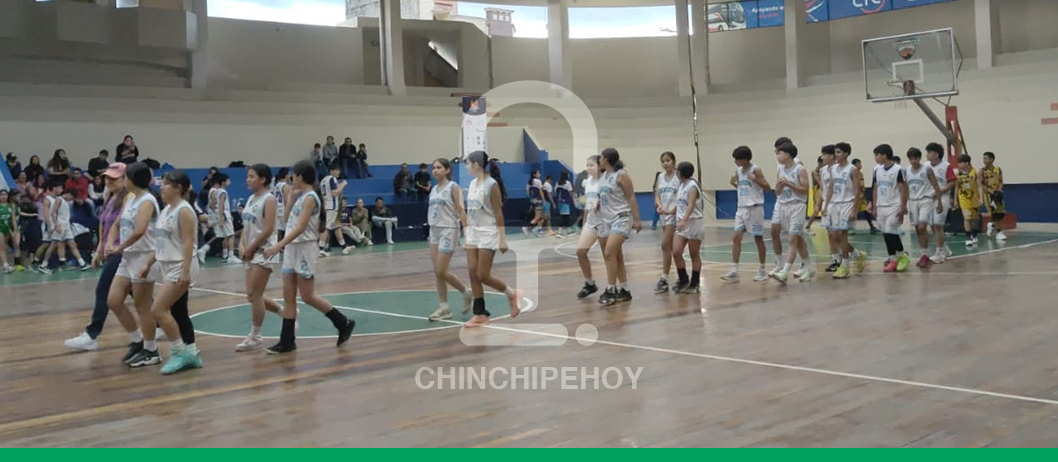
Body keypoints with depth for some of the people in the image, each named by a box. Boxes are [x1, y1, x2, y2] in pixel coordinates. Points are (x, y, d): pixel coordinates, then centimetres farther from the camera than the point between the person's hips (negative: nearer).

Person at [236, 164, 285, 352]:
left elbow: (268, 229, -19)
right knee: (253, 296, 9)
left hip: (264, 251, -9)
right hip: (252, 252, 9)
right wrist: (242, 245, -1)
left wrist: (250, 249, -14)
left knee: (254, 295, -7)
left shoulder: (269, 199, -12)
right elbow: (246, 226, 15)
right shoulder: (251, 199, 13)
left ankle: (255, 336, 4)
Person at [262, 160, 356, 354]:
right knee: (288, 297, 5)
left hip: (304, 249, -9)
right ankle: (287, 341, 8)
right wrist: (291, 198, 9)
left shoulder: (310, 198, -15)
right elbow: (288, 221, 20)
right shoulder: (301, 197, 13)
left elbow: (300, 228, -25)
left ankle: (344, 324, 10)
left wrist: (278, 245, -32)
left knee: (308, 297, -4)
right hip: (292, 249, 9)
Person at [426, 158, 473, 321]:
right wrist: (431, 231, 15)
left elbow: (461, 211, -12)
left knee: (442, 272, -9)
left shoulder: (453, 187, -7)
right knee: (437, 272, 3)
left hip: (448, 230, -7)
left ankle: (467, 293, 12)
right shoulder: (434, 189, 13)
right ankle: (444, 308, 9)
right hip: (434, 231, 7)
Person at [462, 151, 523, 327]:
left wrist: (502, 239, -16)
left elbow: (498, 213, -14)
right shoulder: (472, 184, 9)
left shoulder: (492, 185, -14)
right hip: (473, 233, 8)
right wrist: (467, 232, 15)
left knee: (483, 276, -6)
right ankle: (480, 314, 9)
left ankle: (512, 294, 17)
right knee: (473, 274, 2)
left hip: (488, 234, -7)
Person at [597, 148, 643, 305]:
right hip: (607, 219, 8)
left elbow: (631, 198, -11)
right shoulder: (602, 176, 11)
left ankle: (610, 291, -13)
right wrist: (597, 204, 9)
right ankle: (624, 291, 16)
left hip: (621, 218, -8)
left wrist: (637, 219, -13)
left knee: (609, 253, -18)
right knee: (616, 257, 10)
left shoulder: (621, 175, -10)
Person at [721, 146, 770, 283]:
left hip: (754, 208, -6)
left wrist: (755, 179, -24)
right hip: (742, 208, 6)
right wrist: (734, 183, 1)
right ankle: (734, 271, -5)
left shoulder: (755, 170, -10)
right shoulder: (738, 170, 9)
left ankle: (762, 270, 14)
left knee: (758, 238, 3)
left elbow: (768, 187, -10)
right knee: (736, 237, -3)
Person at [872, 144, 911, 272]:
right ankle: (893, 258, 16)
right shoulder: (877, 169, 9)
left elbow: (903, 190, -10)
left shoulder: (898, 170, -11)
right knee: (886, 234, 7)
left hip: (894, 206, -7)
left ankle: (893, 259, -1)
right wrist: (875, 207, 12)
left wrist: (903, 208, -13)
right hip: (881, 207, 7)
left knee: (890, 232, -13)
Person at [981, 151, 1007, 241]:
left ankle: (992, 225, 29)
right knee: (995, 213, -8)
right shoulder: (982, 170, -6)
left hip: (997, 193, 4)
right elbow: (981, 184, -9)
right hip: (988, 194, -4)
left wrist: (999, 189, -14)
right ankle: (999, 232, 0)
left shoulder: (998, 169, 3)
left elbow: (1001, 181, 5)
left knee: (1002, 213, 3)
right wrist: (990, 191, -20)